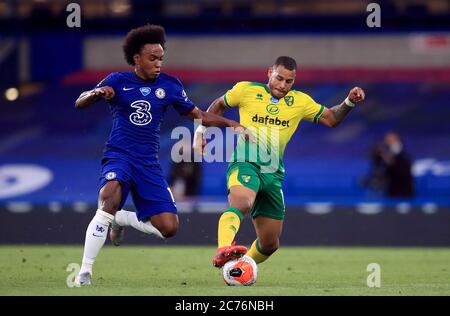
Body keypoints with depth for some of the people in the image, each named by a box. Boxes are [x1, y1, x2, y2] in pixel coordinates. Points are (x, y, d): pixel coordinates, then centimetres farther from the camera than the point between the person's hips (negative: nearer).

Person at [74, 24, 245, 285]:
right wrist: (97, 93, -26)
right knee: (110, 199, -34)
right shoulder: (118, 81, 1)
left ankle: (120, 219, 21)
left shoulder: (169, 85, 7)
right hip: (119, 156, -4)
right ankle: (85, 272, -26)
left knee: (169, 228, -8)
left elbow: (198, 115, 15)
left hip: (149, 163, 4)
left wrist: (230, 123, 3)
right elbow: (80, 103, -4)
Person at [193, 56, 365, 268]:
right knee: (242, 203, -40)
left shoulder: (300, 102, 10)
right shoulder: (246, 90, 3)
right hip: (245, 164, -5)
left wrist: (349, 102, -1)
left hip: (273, 174, 5)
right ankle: (222, 251, -59)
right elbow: (219, 105, 19)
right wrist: (201, 130, 10)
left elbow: (331, 119, 16)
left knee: (270, 244, 6)